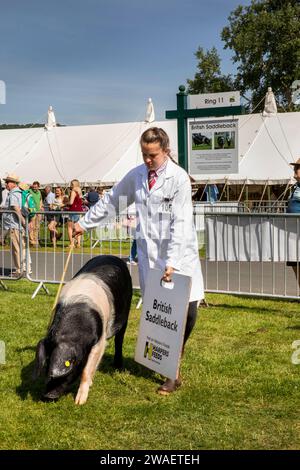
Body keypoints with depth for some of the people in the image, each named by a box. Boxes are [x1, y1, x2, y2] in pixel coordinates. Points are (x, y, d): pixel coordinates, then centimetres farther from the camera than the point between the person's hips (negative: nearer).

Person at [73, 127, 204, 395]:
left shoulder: (179, 179, -10)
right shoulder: (136, 175, 7)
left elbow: (181, 223, -15)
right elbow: (112, 201, 21)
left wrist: (172, 262, -21)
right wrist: (85, 223, 27)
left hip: (180, 255, -3)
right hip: (149, 255, 4)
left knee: (188, 310, -10)